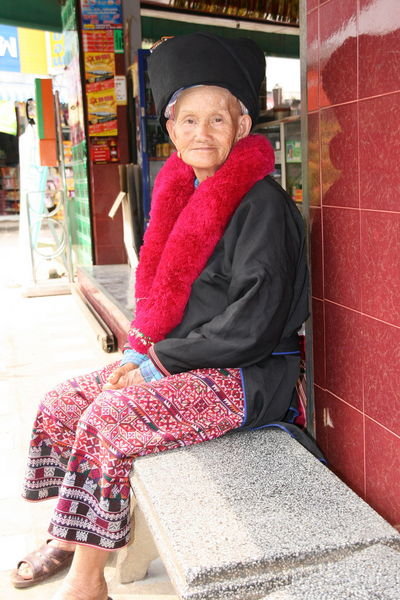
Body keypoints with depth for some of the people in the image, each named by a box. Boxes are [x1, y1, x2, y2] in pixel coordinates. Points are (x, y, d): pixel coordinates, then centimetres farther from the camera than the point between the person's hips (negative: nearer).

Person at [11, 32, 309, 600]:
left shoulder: (262, 204, -15)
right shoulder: (185, 196, 10)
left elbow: (253, 320, -21)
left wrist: (161, 360, -16)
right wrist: (140, 350, 0)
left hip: (244, 376, -9)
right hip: (173, 360, 9)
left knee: (107, 419, -23)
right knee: (61, 402, 4)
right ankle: (65, 540, 19)